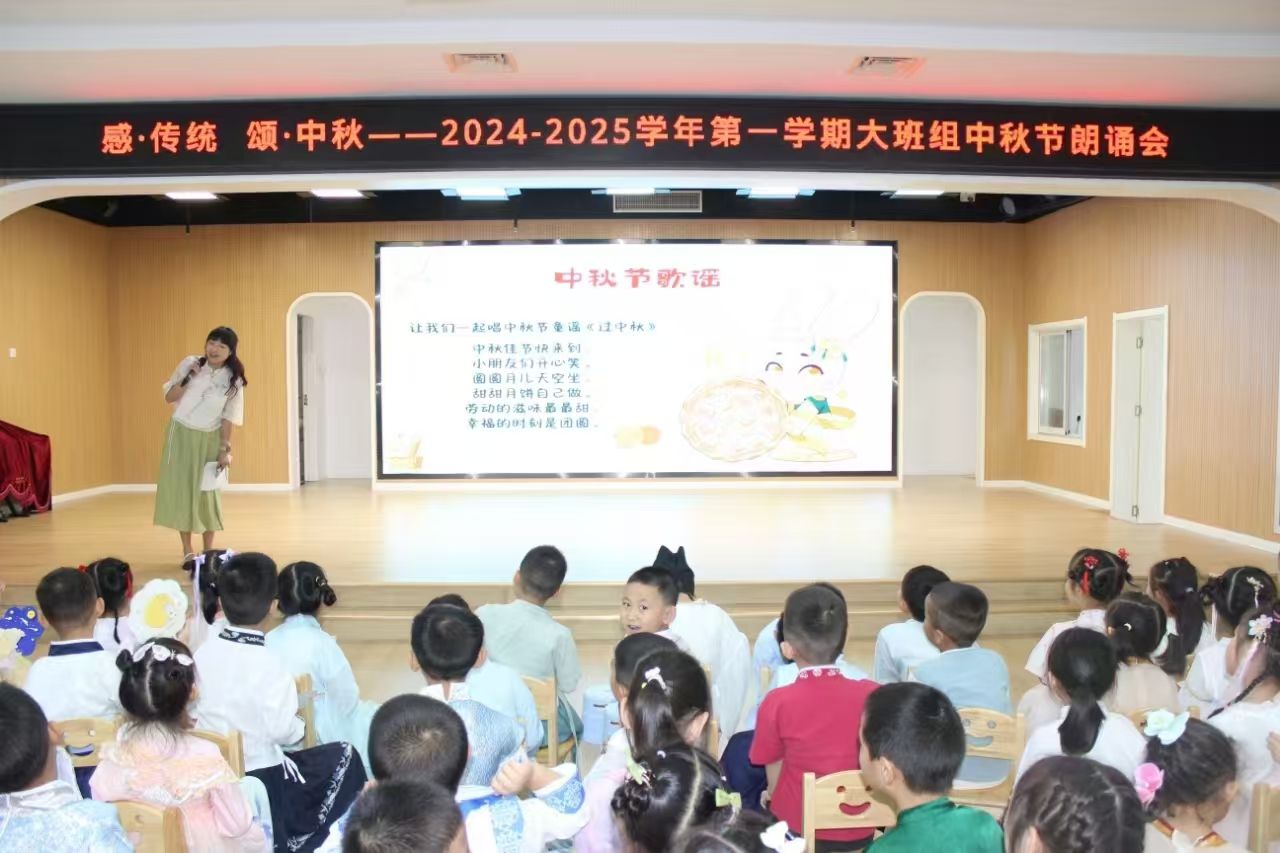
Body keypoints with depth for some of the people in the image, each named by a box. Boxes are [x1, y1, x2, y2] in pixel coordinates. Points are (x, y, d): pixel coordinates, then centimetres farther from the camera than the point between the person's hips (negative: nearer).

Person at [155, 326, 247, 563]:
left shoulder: (233, 380, -6)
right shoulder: (190, 364, -6)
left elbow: (228, 417, -2)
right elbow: (169, 398, 0)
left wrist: (225, 449, -5)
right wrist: (186, 380, -17)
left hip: (208, 439, 0)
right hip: (181, 434, 0)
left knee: (207, 493, 3)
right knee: (181, 489, 0)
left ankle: (208, 550, 14)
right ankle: (187, 550, 8)